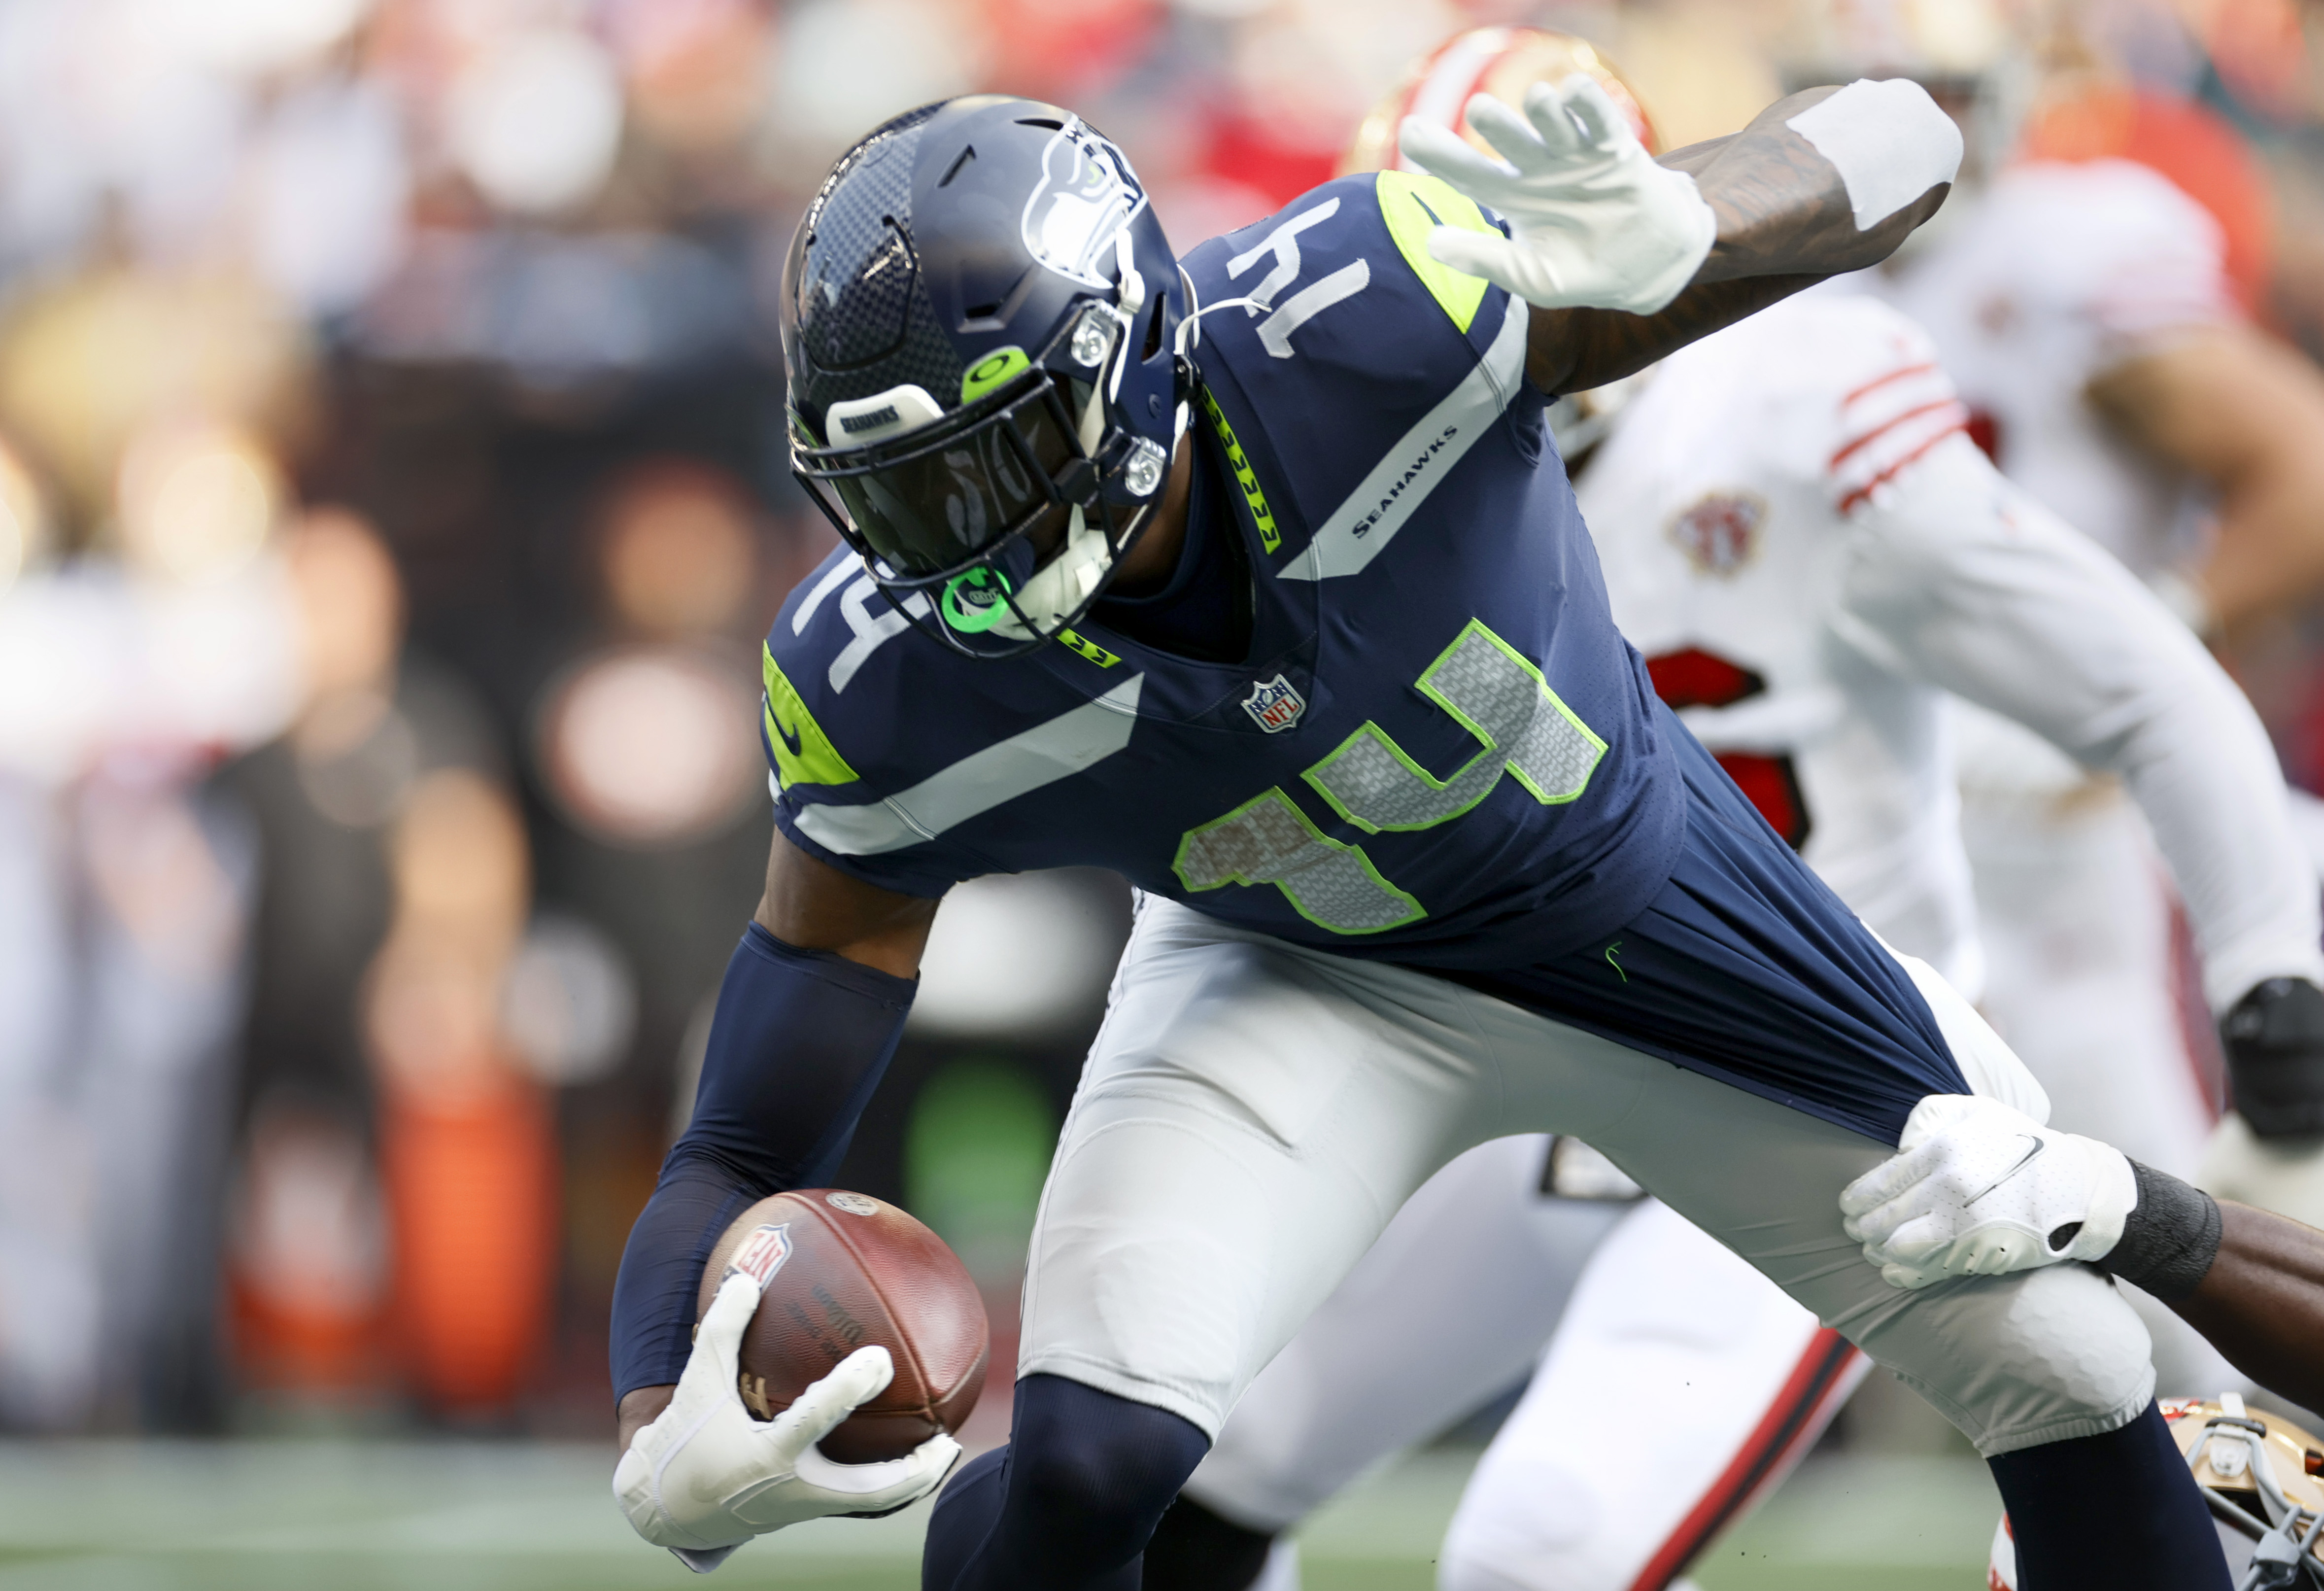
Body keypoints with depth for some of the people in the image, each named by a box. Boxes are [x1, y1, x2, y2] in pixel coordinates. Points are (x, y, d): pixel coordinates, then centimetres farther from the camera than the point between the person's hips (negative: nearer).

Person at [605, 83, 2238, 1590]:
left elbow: (1900, 140, -27)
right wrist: (671, 1446, -43)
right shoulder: (891, 693, -29)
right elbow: (745, 1152, -22)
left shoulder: (1364, 319, -36)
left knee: (2075, 1385, 6)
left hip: (1642, 890, 1)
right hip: (1300, 973, -1)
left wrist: (1665, 234, -50)